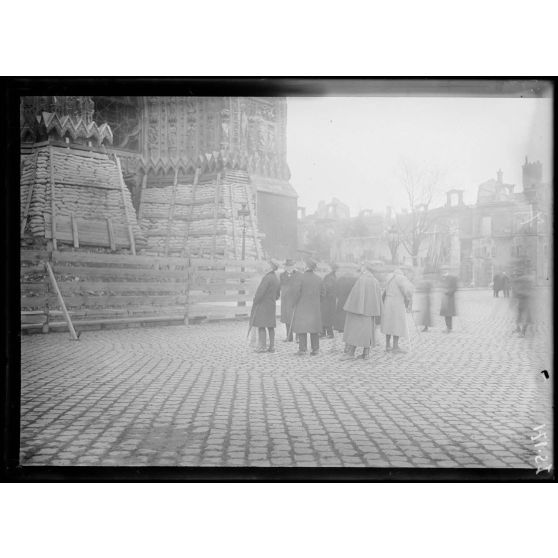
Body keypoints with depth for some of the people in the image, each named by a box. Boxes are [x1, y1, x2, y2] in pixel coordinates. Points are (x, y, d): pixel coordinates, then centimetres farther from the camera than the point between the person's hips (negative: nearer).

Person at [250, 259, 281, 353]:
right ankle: (272, 347, 12)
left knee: (261, 326, -4)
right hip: (272, 305, 8)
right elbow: (277, 295, 16)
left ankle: (262, 347, -4)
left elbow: (260, 291, -22)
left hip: (262, 305, -8)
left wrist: (255, 300, -7)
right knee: (270, 327, 10)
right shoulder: (277, 278, 9)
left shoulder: (267, 277, -19)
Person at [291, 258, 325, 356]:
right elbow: (323, 293, 7)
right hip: (315, 307, 4)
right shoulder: (319, 279, 3)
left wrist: (296, 301, 2)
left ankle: (302, 349, -2)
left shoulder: (301, 278, -12)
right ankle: (315, 349, 13)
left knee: (301, 327, 1)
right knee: (314, 326, 11)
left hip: (302, 305, -4)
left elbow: (297, 292, -14)